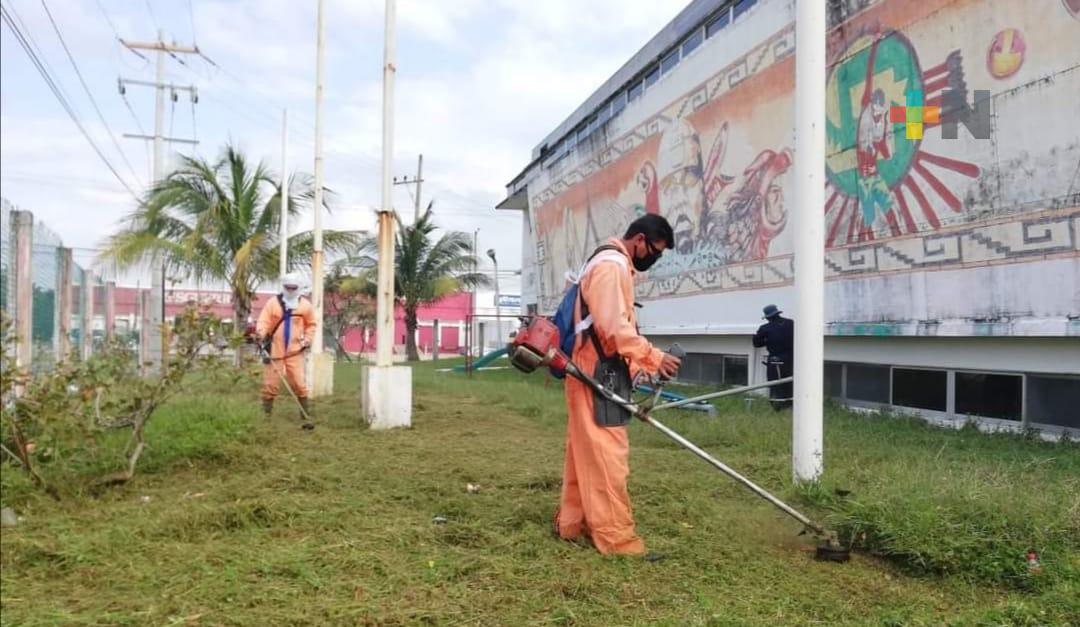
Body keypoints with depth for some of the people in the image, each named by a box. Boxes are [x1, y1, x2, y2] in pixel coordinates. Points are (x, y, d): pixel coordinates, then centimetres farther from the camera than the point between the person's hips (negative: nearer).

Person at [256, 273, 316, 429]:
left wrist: (307, 340, 3)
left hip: (295, 352, 0)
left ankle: (306, 418, 4)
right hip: (274, 350, 0)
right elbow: (264, 321, -9)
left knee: (299, 385, -4)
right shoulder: (273, 303, 0)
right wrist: (260, 334, -27)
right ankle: (265, 416, 19)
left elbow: (311, 324, 14)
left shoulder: (305, 305, 4)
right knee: (270, 385, 5)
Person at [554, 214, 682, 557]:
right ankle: (615, 537, -2)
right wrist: (654, 358, -20)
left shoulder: (614, 265, 20)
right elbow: (613, 326, -24)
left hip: (596, 372, 11)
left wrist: (639, 363, 10)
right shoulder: (611, 264, -14)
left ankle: (572, 522, 23)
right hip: (598, 374, -11)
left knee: (586, 450, 14)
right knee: (606, 454, -7)